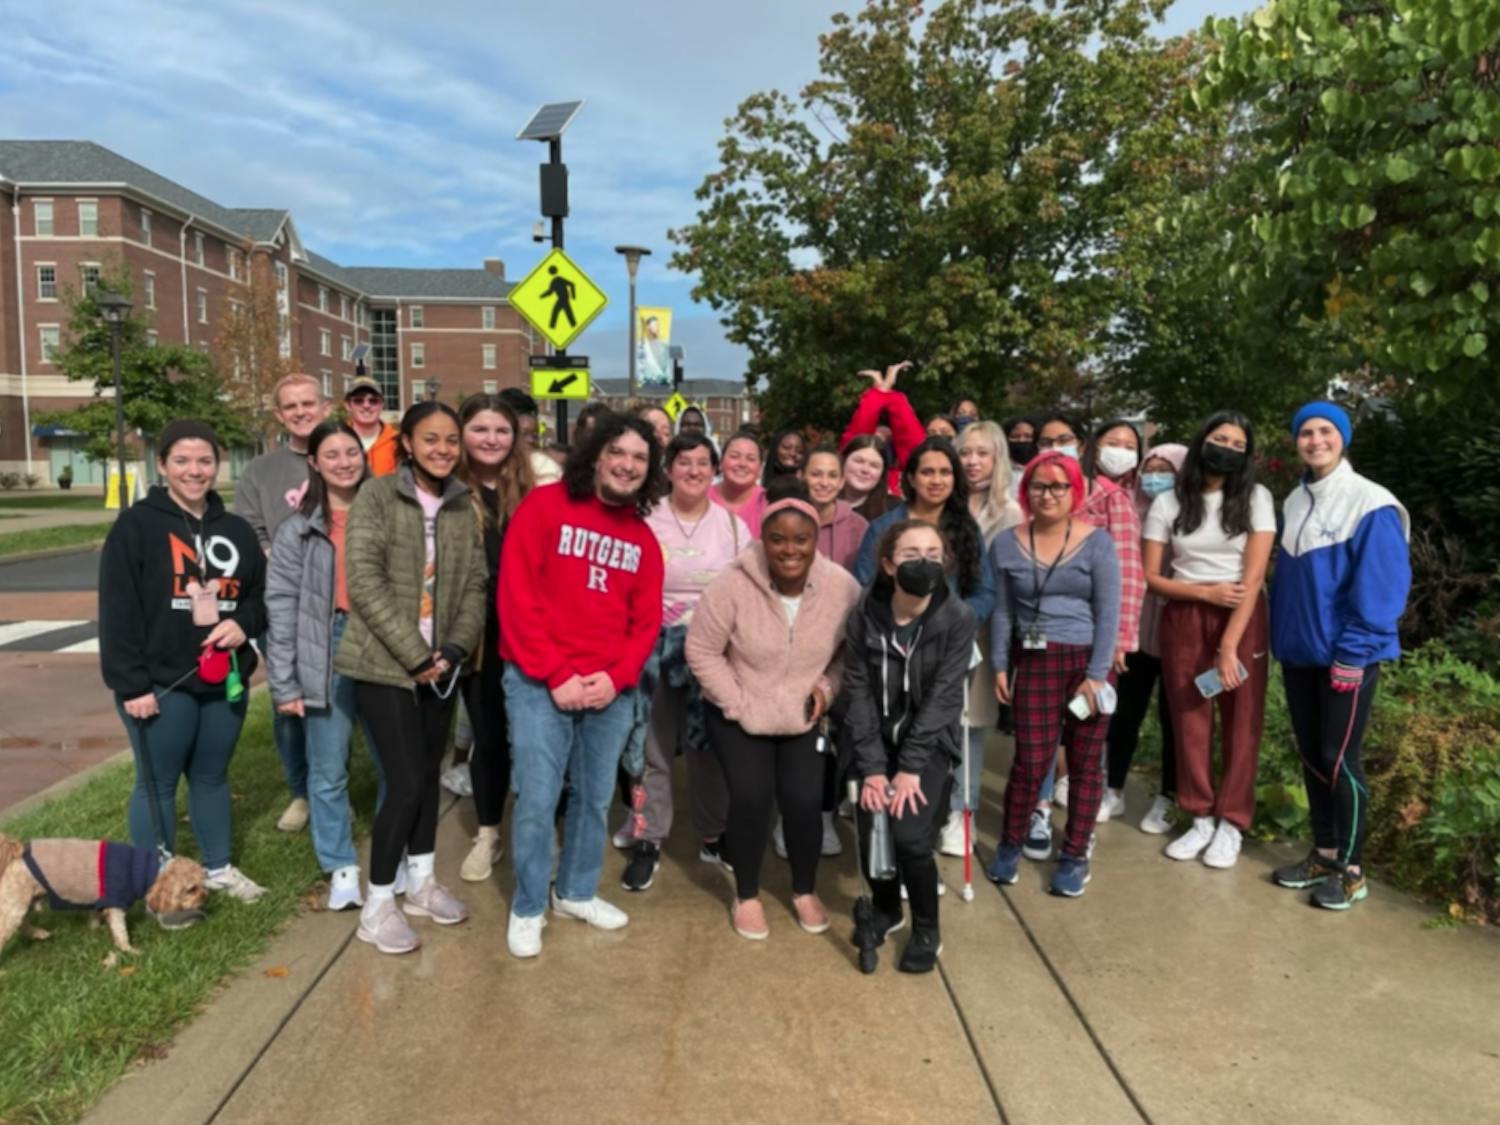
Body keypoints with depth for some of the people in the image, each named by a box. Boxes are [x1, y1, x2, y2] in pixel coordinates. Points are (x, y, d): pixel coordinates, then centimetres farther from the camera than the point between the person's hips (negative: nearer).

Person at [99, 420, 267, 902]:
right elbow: (118, 612, -10)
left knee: (212, 777, 17)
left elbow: (263, 594, 16)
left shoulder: (237, 530, 10)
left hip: (224, 681, 5)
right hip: (160, 683, -5)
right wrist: (131, 684, -15)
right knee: (157, 785, 5)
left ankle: (219, 868, 31)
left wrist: (243, 623, -6)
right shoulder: (136, 525, -6)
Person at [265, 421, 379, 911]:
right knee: (328, 772, 9)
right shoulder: (298, 528, 1)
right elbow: (281, 607, -2)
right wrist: (284, 683, -6)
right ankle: (341, 867, 25)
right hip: (327, 656, -1)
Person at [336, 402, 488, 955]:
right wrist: (414, 654, -16)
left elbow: (475, 584, 7)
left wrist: (455, 649, -8)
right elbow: (364, 582, -14)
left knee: (429, 773, 14)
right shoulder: (376, 497, -8)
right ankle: (377, 905, 9)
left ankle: (421, 882, 30)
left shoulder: (463, 508, 7)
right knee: (406, 781, -7)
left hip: (440, 665, 5)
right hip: (386, 662, -5)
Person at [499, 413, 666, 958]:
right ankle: (527, 908, 19)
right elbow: (516, 597, -11)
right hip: (540, 683, -4)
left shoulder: (643, 539, 10)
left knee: (595, 798, 13)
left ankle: (577, 892, 33)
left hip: (611, 690, 5)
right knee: (537, 800, -1)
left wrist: (616, 677, -9)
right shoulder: (544, 506, -6)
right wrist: (556, 675, -14)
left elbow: (646, 621, 9)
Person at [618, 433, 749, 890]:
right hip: (656, 648, -1)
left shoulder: (734, 525, 5)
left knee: (711, 746, 9)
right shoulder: (646, 521, -1)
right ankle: (647, 842, 16)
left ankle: (714, 835, 25)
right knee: (653, 746, 4)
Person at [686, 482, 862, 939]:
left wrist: (828, 687, -14)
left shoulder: (842, 587, -16)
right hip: (737, 717, -2)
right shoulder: (733, 585, -24)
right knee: (752, 798, -11)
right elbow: (701, 651, -16)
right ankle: (746, 896, 16)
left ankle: (805, 891, 23)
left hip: (804, 717, 2)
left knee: (804, 800, -6)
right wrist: (740, 706, -16)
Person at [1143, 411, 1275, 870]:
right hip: (1184, 618, 1)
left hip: (1242, 618, -1)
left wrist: (1229, 647, -15)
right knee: (1189, 720, 3)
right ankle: (1201, 819, 16)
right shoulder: (1168, 502, 2)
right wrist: (1206, 593, -13)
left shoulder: (1256, 498, -1)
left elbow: (1253, 577, -9)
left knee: (1241, 722, 2)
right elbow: (1150, 577, 2)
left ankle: (1231, 823, 14)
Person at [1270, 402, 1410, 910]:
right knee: (1311, 756, 13)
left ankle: (1350, 869, 14)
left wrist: (1353, 652, -17)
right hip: (1300, 652, 7)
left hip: (1346, 656, -7)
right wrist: (1283, 639, 9)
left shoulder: (1370, 504, -12)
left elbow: (1381, 588, -16)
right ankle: (1323, 854, 26)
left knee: (1339, 760, 0)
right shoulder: (1294, 503, 9)